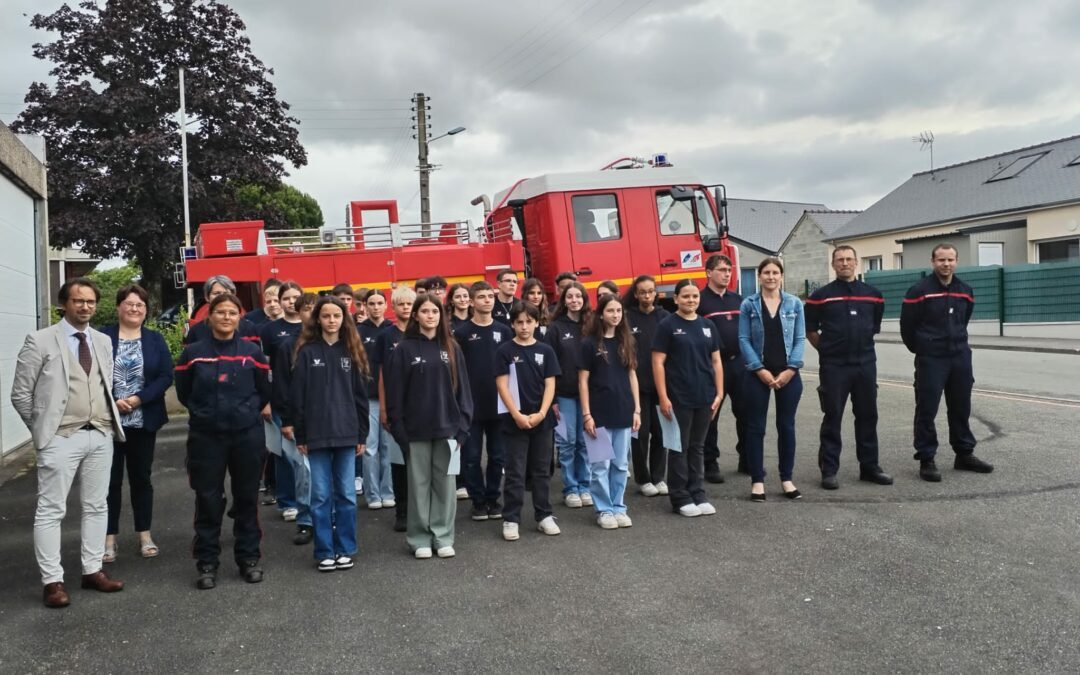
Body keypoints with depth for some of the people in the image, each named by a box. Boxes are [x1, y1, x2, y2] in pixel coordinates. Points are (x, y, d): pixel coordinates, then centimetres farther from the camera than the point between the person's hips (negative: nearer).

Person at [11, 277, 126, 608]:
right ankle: (52, 581, 7)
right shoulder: (40, 341, -5)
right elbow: (20, 394, -3)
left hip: (101, 436, 5)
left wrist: (109, 422, 10)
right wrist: (43, 429, 0)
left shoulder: (103, 341, 11)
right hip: (61, 438, -5)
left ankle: (93, 570, 22)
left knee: (97, 506, 11)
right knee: (51, 510, 0)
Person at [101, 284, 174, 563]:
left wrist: (138, 399, -13)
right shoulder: (102, 338, -2)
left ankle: (145, 535, 20)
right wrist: (113, 401, -15)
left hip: (144, 421, 2)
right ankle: (109, 537, 15)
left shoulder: (155, 339, 4)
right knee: (111, 479, 4)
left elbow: (166, 376, -2)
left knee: (141, 478, 11)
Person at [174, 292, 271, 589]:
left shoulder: (252, 352, 0)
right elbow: (184, 392, 10)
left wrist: (247, 411, 9)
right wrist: (206, 411, 10)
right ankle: (207, 563, 16)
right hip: (206, 436, 0)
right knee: (208, 500, 5)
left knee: (246, 498, 9)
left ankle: (249, 558, 21)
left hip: (247, 435, 0)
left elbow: (263, 391, 10)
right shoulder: (193, 353, -1)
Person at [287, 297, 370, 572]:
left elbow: (361, 395, 6)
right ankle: (325, 551, 15)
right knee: (321, 495, 4)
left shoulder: (351, 351, 6)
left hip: (347, 434, 2)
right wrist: (300, 435, -4)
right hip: (317, 435, -1)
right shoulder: (307, 352, 1)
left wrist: (362, 435, 2)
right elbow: (297, 396, -1)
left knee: (346, 494, 7)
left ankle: (345, 549, 18)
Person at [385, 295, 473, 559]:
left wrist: (463, 424, -1)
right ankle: (419, 538, 17)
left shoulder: (451, 348, 6)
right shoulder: (405, 349, -1)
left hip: (447, 428, 2)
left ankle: (443, 537, 18)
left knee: (444, 483, 7)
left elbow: (462, 388, 6)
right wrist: (398, 428, -9)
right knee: (419, 484, 6)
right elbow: (395, 392, -3)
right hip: (417, 429, -2)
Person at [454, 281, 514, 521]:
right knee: (472, 456, 4)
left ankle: (493, 498, 21)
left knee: (498, 455, 8)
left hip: (499, 404, 2)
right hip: (470, 405, -2)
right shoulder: (462, 333, -1)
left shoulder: (504, 331, 6)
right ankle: (478, 501, 16)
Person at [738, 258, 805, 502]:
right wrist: (760, 370, -11)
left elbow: (800, 339, 2)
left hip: (788, 374, 2)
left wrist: (791, 369, -9)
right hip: (758, 374, -1)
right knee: (755, 427, 2)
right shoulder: (748, 304, 1)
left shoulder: (794, 304, 5)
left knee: (786, 426, 9)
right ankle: (757, 480, 11)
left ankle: (787, 479, 20)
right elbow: (744, 339, -3)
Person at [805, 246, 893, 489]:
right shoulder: (821, 296, -2)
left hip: (866, 364, 4)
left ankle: (869, 467, 21)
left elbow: (875, 326, 20)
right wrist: (827, 350, 6)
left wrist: (862, 344, 15)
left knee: (867, 416, 10)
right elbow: (810, 331, 4)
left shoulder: (873, 294, 8)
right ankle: (829, 470, 7)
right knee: (832, 418, 1)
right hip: (833, 366, -3)